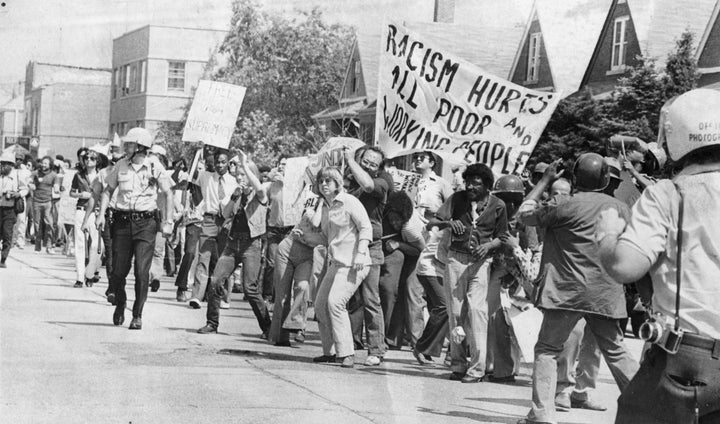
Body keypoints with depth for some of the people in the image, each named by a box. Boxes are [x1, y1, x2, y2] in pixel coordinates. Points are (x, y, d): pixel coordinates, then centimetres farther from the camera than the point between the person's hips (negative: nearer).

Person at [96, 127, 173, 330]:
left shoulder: (154, 166, -3)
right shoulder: (121, 165, 4)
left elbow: (168, 193, 3)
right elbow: (108, 190, 15)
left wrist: (168, 221, -4)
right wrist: (101, 214, 3)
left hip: (146, 223, -3)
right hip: (122, 222, 3)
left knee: (142, 272, -9)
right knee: (118, 271, 3)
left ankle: (137, 315, 3)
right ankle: (120, 305, 31)